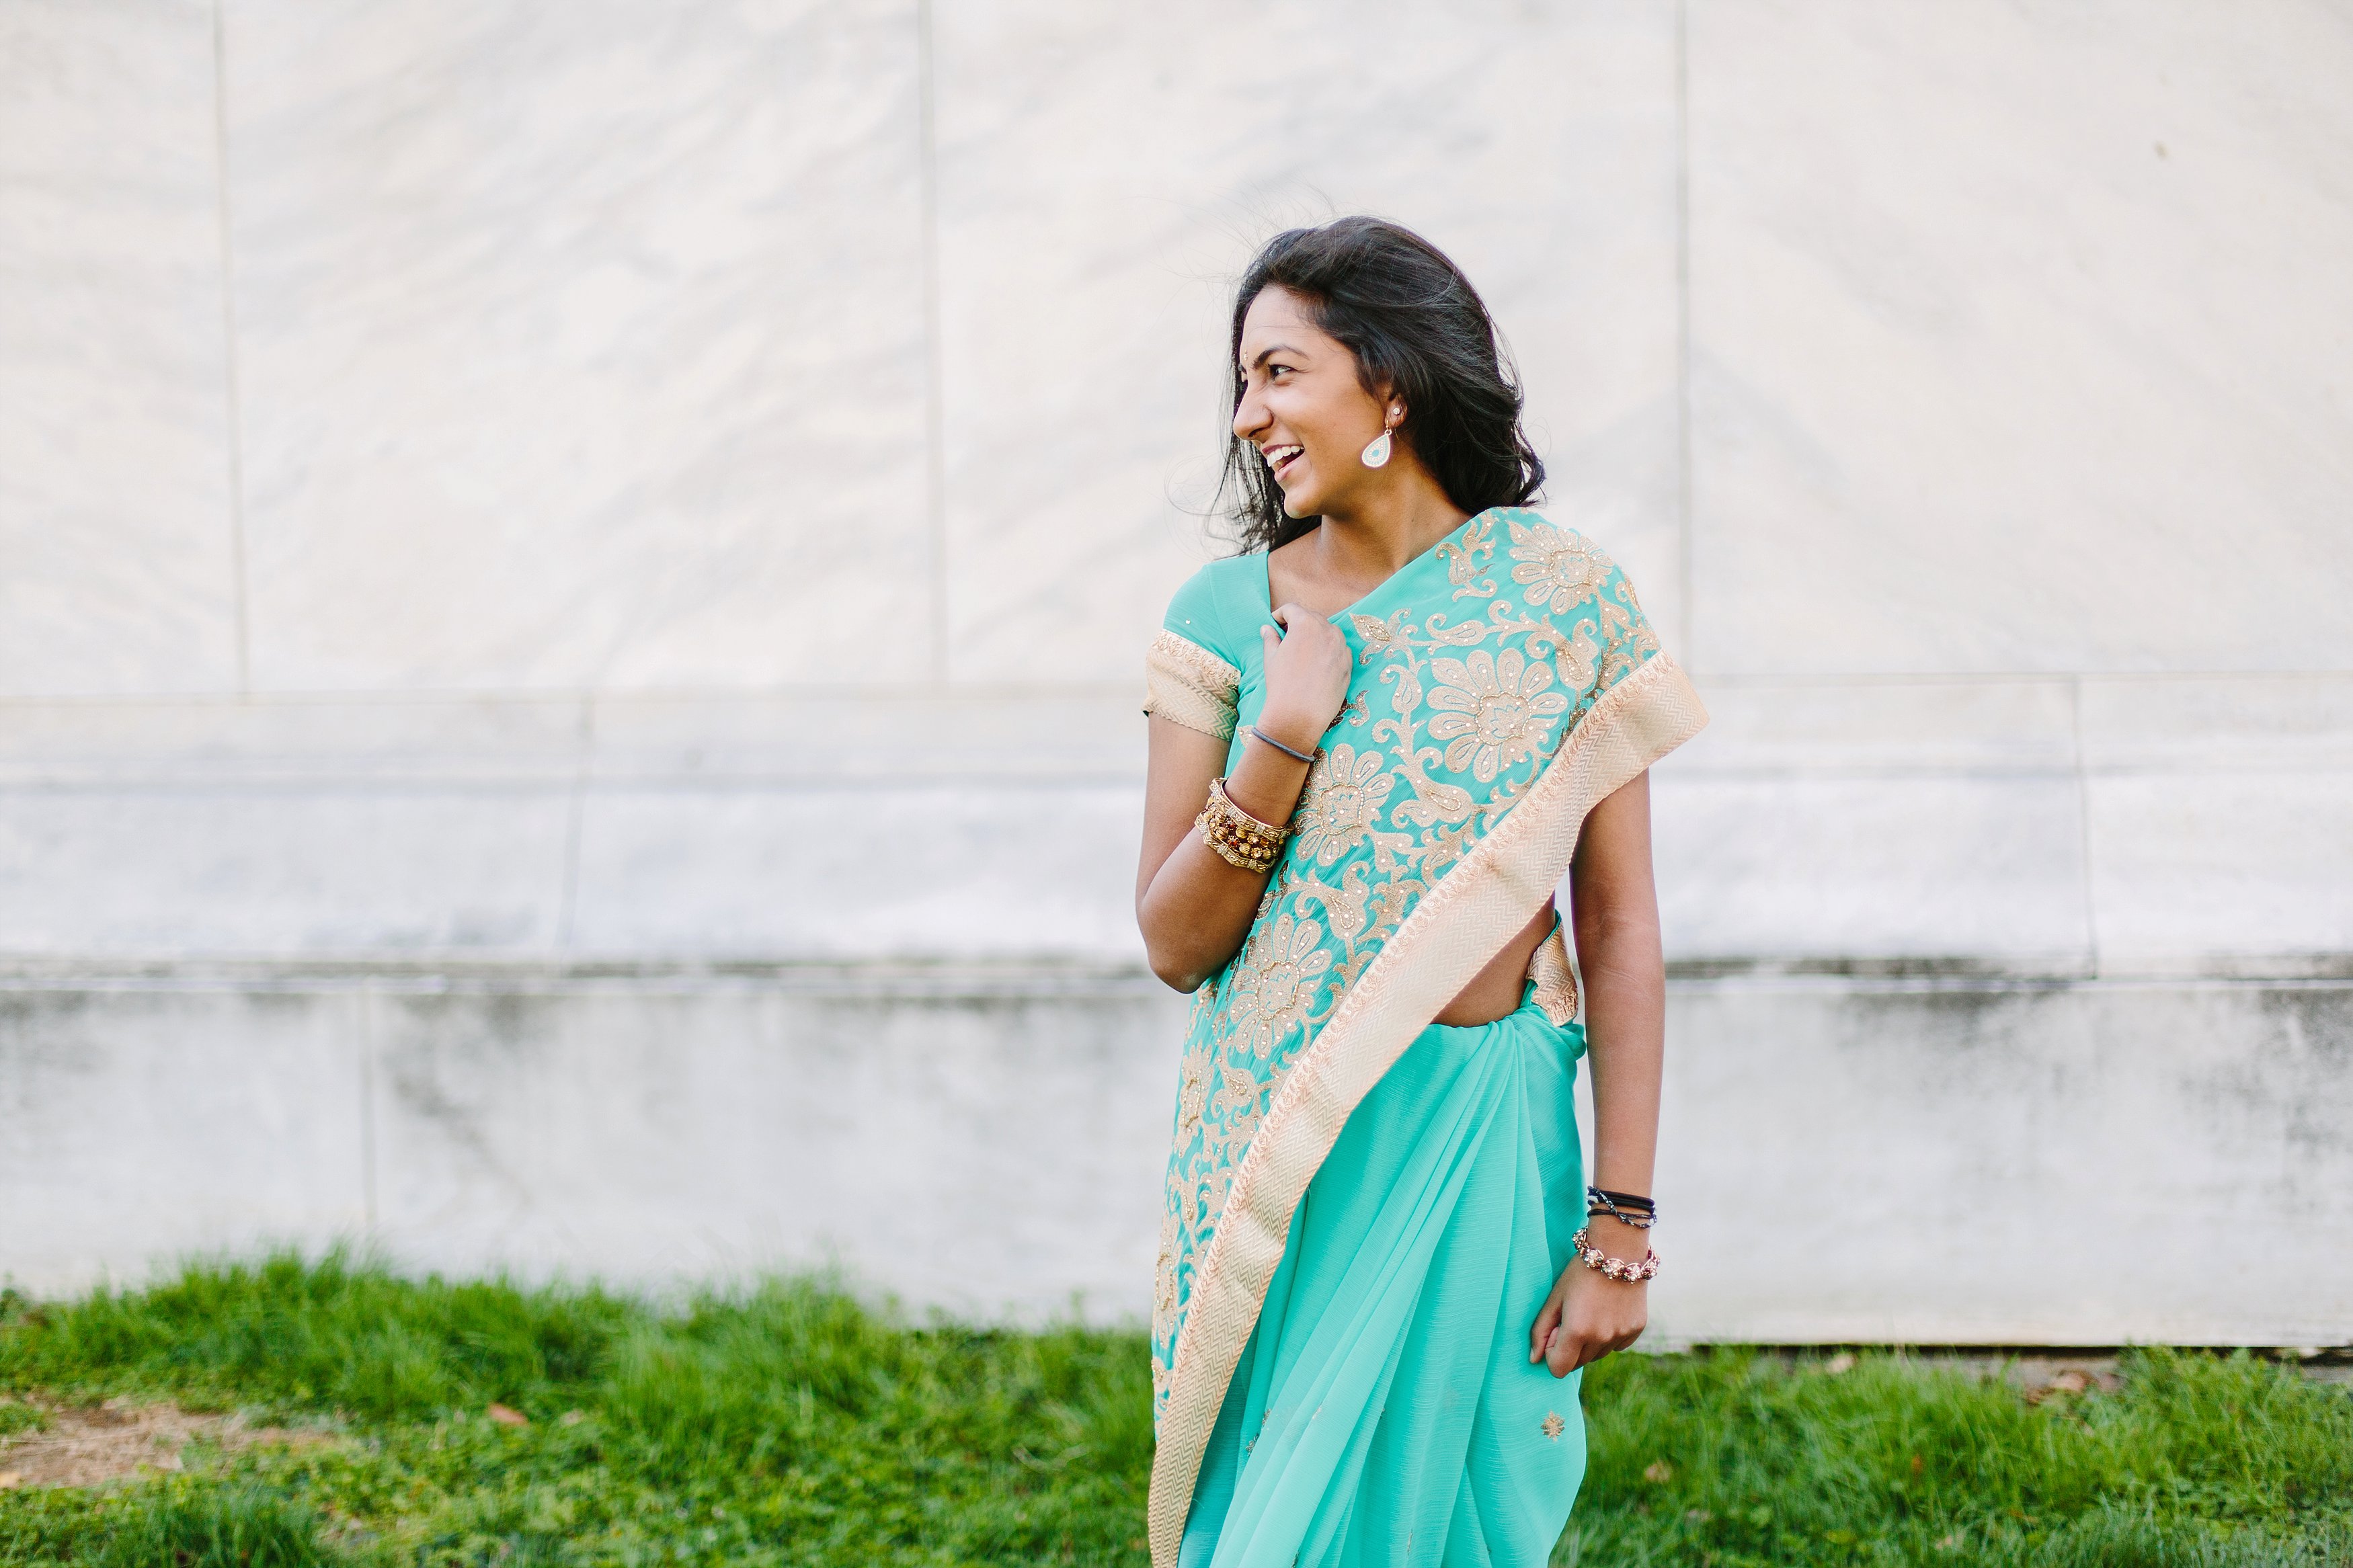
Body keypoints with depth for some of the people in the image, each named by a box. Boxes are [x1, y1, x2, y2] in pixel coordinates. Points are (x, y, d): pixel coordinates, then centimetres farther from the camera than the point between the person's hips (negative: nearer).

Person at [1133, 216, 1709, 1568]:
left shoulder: (1563, 595, -3)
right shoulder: (1228, 614, 1)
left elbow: (1621, 932, -4)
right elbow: (1176, 945, 0)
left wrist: (1621, 1222, -8)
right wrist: (1286, 735, -13)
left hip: (1480, 1149, -2)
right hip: (1272, 1149, 2)